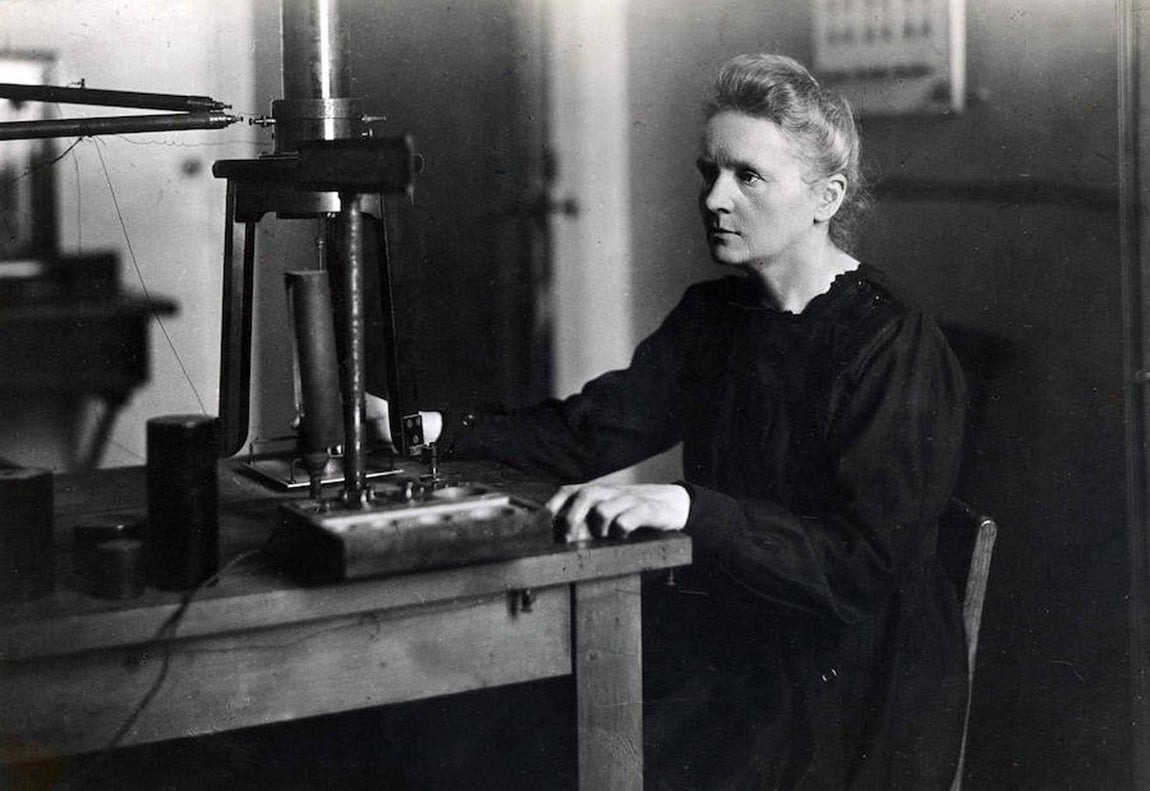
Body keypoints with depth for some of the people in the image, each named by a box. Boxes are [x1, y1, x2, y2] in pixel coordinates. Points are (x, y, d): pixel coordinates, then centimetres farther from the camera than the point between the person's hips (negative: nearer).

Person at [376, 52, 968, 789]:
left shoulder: (897, 349, -13)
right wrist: (432, 429, -4)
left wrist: (689, 507, -33)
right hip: (727, 639, 6)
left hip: (850, 681, -6)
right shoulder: (713, 316, 11)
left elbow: (866, 561, -21)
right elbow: (587, 434, 10)